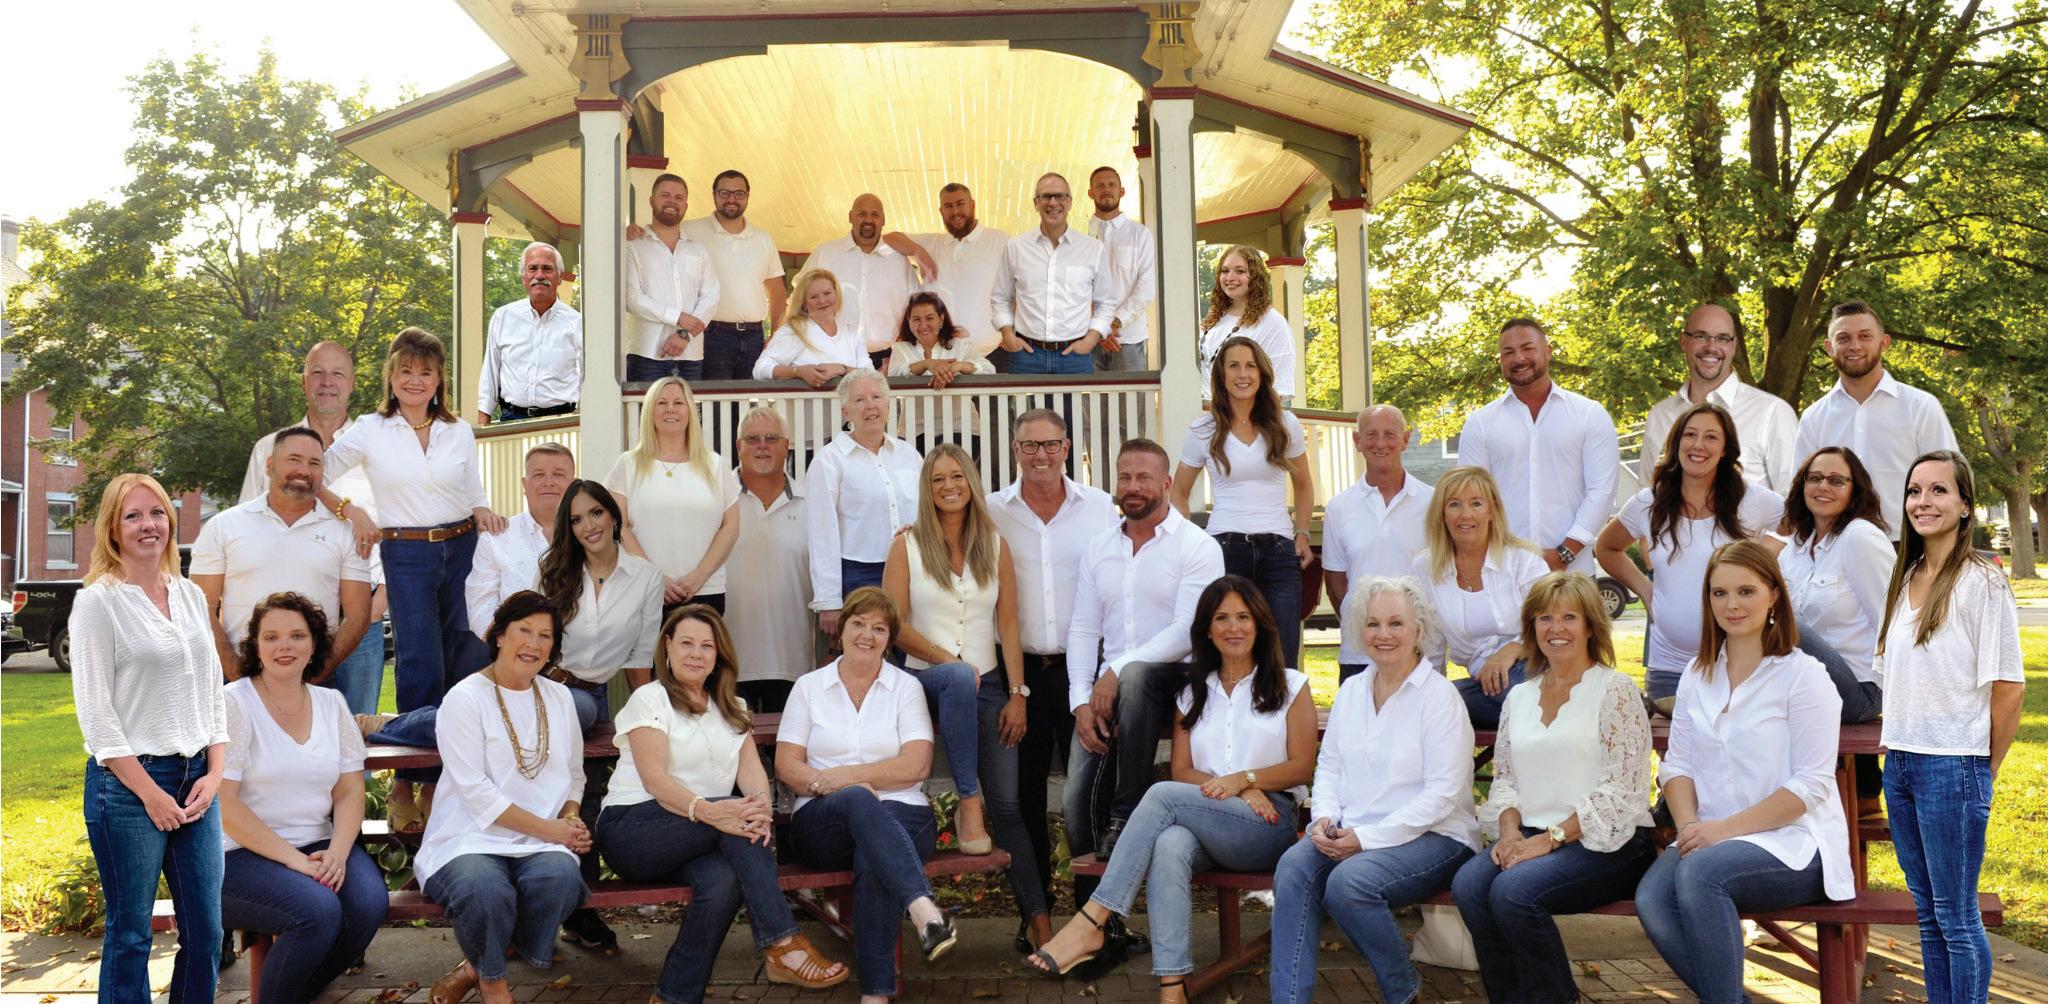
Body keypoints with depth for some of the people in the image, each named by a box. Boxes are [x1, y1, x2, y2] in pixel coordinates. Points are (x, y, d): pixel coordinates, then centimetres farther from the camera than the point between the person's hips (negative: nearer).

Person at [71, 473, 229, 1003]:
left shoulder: (191, 596, 11)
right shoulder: (97, 601, -6)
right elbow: (95, 710, -10)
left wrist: (214, 772, 1)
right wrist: (150, 792, -13)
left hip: (195, 779, 5)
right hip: (128, 782, -5)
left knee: (205, 933, 8)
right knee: (130, 936, 4)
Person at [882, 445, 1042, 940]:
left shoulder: (995, 545, 9)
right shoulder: (907, 544, 4)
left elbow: (1008, 626, 5)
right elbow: (895, 624, -3)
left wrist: (1017, 695, -2)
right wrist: (947, 659, -14)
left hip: (987, 685, 2)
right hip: (925, 678, -2)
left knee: (1006, 803, -6)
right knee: (960, 679, -39)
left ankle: (1040, 923, -4)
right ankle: (968, 805, -29)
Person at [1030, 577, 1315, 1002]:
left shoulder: (1290, 686, 13)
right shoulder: (1192, 694, 22)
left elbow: (1302, 766, 3)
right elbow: (1182, 771, 12)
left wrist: (1244, 779, -13)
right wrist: (1232, 790, -8)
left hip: (1268, 824, -3)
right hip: (1203, 825, 3)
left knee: (1163, 795, -30)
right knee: (1169, 844, -36)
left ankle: (1092, 921, -34)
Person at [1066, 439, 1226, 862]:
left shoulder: (1198, 546, 0)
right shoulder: (1098, 548, 16)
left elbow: (1189, 631, -12)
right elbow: (1082, 630, 11)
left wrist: (1116, 671, -18)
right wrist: (1082, 701, -5)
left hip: (1172, 678, -4)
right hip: (1107, 686, 4)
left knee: (1134, 674, -39)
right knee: (1077, 797, -16)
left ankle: (1125, 816, -27)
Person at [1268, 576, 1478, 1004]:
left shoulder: (1439, 696, -6)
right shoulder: (1351, 691, 14)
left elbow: (1443, 793, -12)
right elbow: (1329, 767, 17)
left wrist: (1366, 837, -17)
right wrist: (1325, 819, -4)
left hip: (1432, 836, -5)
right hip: (1351, 832, 5)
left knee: (1348, 882, -31)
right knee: (1294, 865, -25)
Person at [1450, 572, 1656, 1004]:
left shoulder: (1615, 690, -1)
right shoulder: (1519, 698, 18)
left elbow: (1620, 790, -9)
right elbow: (1504, 778, 17)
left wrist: (1551, 838, -15)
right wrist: (1510, 831, -4)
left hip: (1605, 842, -5)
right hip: (1531, 837, 5)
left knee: (1513, 890, -30)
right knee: (1467, 885, -24)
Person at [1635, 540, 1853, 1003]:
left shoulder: (1802, 675, -4)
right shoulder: (1698, 674, 13)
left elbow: (1811, 784, -11)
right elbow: (1677, 762, 10)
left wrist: (1725, 828, -17)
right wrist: (1689, 825, -9)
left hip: (1793, 843, -5)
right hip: (1711, 840, 5)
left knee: (1698, 873, -34)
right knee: (1651, 898, -26)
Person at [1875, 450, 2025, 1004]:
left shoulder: (1982, 582, -9)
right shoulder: (1905, 580, 11)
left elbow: (2009, 687, -10)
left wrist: (1984, 771, -3)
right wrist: (1898, 749, 12)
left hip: (1952, 766, -7)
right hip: (1899, 763, 7)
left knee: (1956, 916, 1)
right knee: (1926, 911, 14)